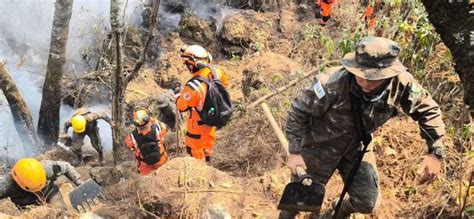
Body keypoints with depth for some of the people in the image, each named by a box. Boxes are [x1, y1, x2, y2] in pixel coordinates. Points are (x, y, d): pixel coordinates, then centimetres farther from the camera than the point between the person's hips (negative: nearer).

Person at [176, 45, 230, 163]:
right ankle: (207, 159, 62)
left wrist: (178, 95, -5)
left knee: (194, 147, 22)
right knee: (209, 137, 36)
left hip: (199, 123, -7)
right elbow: (225, 83, 2)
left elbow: (182, 106, -24)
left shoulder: (194, 86, -43)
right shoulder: (216, 71, -23)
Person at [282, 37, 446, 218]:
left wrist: (435, 153, -13)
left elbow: (427, 110, -8)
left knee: (367, 203, 9)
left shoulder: (401, 83, -26)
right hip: (321, 146, -3)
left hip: (357, 146, 4)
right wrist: (295, 152, -22)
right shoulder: (334, 83, -35)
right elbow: (299, 111, -21)